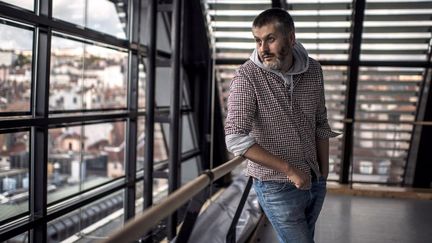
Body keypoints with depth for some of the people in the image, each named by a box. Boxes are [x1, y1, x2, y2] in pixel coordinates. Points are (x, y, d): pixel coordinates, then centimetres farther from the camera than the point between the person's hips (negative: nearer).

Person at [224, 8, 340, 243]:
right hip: (277, 186, -5)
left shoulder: (313, 70, -2)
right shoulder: (247, 76, -18)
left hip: (314, 182, 5)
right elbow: (236, 139, -25)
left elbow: (320, 124, 9)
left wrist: (324, 172, 11)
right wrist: (289, 169, -24)